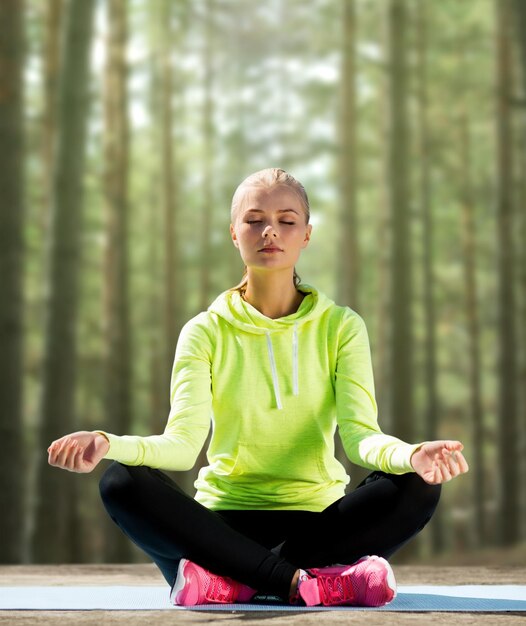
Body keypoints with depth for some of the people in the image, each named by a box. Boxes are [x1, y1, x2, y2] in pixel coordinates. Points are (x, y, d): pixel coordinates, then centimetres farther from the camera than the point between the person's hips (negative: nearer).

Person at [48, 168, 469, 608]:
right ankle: (312, 583, -34)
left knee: (417, 489, -27)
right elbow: (183, 443, -10)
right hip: (225, 519, 0)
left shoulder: (340, 326, 5)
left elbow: (360, 434, -9)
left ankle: (229, 581, -29)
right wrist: (108, 445, -32)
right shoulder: (207, 331, 4)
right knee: (122, 483, -27)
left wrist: (410, 455, -34)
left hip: (316, 520, 0)